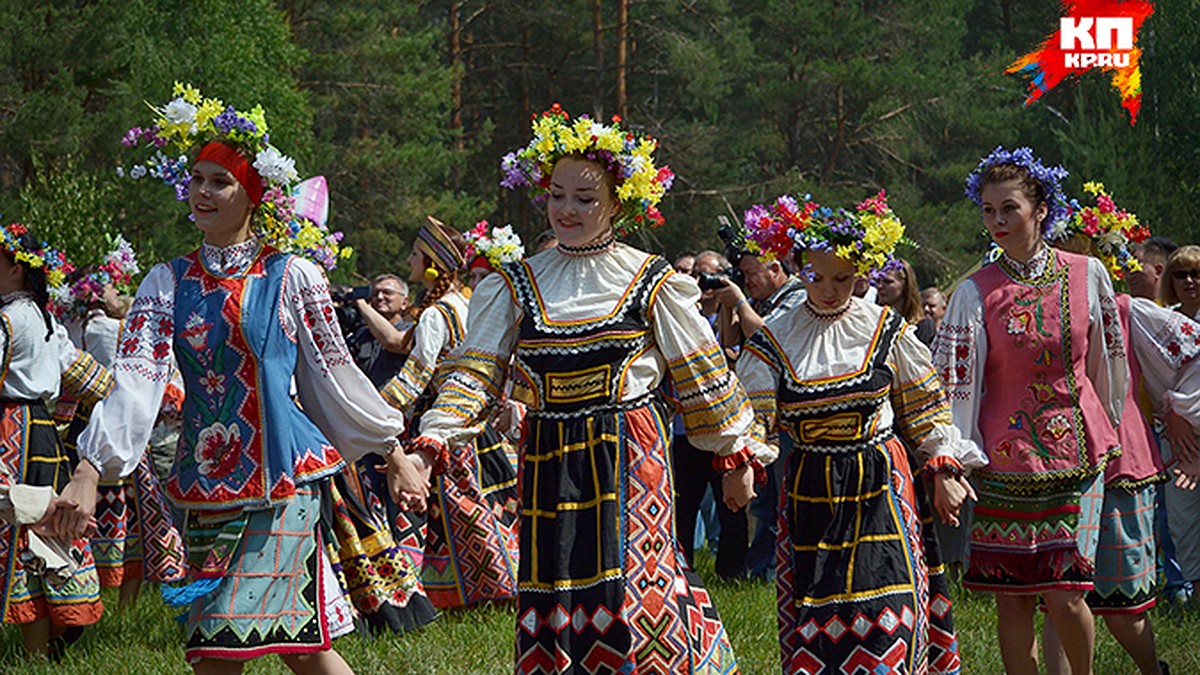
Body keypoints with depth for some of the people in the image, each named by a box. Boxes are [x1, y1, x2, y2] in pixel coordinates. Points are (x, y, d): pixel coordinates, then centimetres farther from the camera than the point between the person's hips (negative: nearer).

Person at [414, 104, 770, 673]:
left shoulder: (649, 282, 2)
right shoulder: (516, 285, 8)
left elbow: (701, 376, 7)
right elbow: (475, 372, 1)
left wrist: (735, 457, 9)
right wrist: (432, 442, -13)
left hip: (628, 460, -3)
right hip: (548, 462, 3)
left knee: (634, 592, -11)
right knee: (554, 594, 3)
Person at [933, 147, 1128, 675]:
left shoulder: (1087, 275, 1)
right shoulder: (975, 294, -3)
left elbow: (1107, 361, 13)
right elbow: (953, 381, -5)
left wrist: (1108, 434, 19)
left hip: (1074, 452, 0)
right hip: (1004, 461, 0)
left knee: (1064, 596, -6)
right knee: (1011, 599, 2)